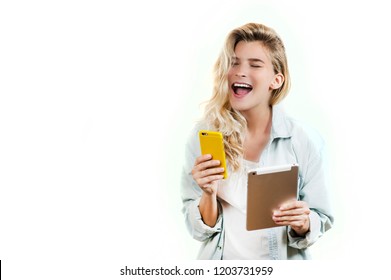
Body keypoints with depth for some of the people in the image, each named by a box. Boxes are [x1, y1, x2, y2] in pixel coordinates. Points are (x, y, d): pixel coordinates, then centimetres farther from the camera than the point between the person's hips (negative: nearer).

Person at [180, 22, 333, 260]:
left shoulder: (304, 142, -10)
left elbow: (322, 221, -1)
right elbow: (198, 229, -4)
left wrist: (303, 224, -20)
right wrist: (209, 195, -21)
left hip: (282, 259, 0)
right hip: (221, 258, 0)